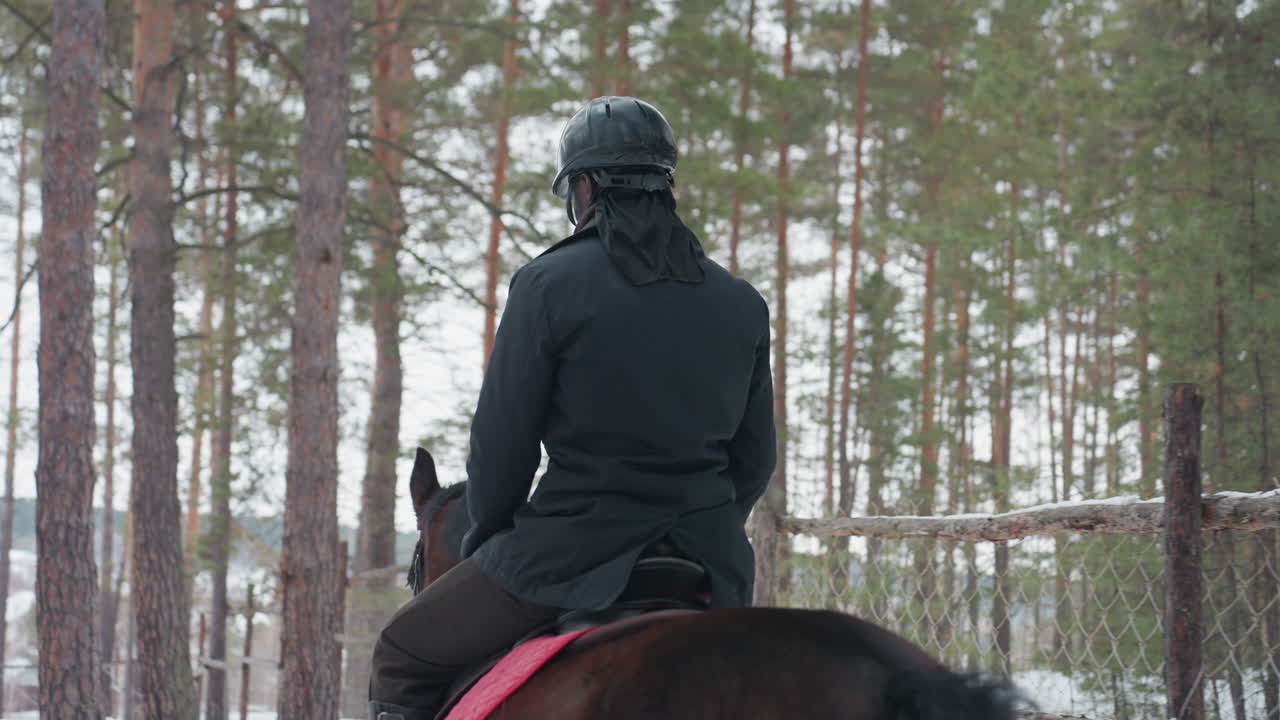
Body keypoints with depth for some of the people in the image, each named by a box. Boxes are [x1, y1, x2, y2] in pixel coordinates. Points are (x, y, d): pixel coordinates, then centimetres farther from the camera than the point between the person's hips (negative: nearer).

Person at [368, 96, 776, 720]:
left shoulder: (547, 284, -7)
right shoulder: (744, 305, 7)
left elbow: (501, 442, -5)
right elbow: (754, 458, 10)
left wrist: (486, 540, 11)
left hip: (572, 553, -5)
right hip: (710, 561, 5)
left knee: (403, 657, 14)